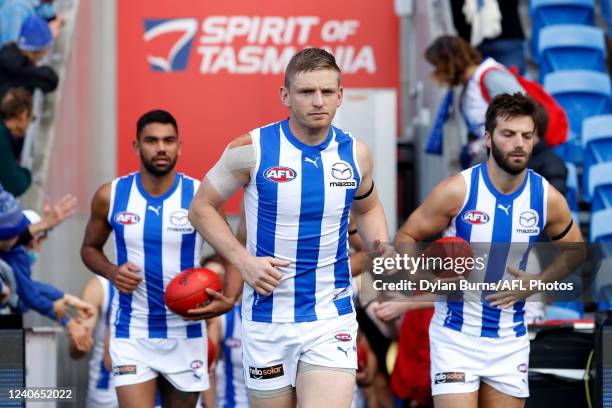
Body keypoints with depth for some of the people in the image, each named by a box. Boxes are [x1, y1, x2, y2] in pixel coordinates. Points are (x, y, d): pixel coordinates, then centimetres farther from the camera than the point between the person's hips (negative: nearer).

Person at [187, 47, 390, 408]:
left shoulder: (355, 154, 1)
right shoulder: (251, 149, -8)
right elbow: (201, 208, 1)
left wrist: (382, 248, 1)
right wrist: (243, 261, -12)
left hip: (332, 321, 1)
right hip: (267, 320, -1)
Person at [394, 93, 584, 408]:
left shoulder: (548, 198, -3)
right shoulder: (456, 191, -12)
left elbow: (574, 252, 14)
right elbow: (405, 238, -3)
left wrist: (536, 283, -2)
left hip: (510, 339, 4)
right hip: (456, 336, -4)